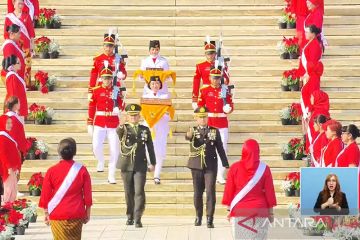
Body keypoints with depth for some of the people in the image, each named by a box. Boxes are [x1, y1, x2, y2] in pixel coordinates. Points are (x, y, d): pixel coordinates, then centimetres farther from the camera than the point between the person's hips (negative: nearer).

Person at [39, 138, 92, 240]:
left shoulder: (52, 171, -7)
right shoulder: (82, 170, -5)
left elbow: (45, 194, -1)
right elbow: (88, 194, -1)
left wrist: (46, 213, 11)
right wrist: (87, 213, 11)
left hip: (57, 215, -1)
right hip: (76, 215, 1)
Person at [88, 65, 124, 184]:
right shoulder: (96, 91, 2)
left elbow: (121, 105, -1)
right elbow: (91, 108, 4)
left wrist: (118, 108, -25)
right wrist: (90, 124, 1)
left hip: (113, 124, 0)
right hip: (99, 124, 0)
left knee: (114, 149, -1)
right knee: (96, 146, -15)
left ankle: (111, 175, 11)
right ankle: (100, 161, 20)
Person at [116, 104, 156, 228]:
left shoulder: (145, 130, 7)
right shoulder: (123, 129, 2)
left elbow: (150, 147, 11)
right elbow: (118, 133, -23)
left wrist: (153, 163, 9)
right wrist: (120, 128, -46)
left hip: (140, 165, 0)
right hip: (126, 165, 0)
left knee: (139, 192, -10)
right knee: (129, 192, 9)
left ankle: (138, 219, -10)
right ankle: (130, 217, 23)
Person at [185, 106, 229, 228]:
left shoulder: (214, 131, 5)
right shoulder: (193, 131, 2)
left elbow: (220, 149, 7)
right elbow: (187, 137, -23)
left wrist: (226, 165, 4)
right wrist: (189, 135, -47)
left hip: (210, 166, -1)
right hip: (196, 166, 1)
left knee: (210, 192, -9)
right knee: (197, 193, 9)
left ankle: (209, 219, -7)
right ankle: (198, 217, 24)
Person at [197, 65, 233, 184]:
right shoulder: (204, 91, 3)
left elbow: (231, 105, 8)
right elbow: (200, 107, 6)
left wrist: (229, 109, -14)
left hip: (222, 124, 1)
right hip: (209, 124, -1)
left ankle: (220, 175, 6)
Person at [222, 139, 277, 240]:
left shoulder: (235, 167, -5)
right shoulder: (264, 168, -6)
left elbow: (229, 190, 1)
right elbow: (269, 191, -2)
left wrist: (230, 209, 12)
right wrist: (271, 211, 8)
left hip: (239, 210, 1)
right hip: (259, 210, 0)